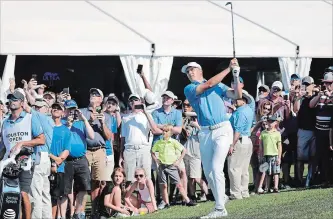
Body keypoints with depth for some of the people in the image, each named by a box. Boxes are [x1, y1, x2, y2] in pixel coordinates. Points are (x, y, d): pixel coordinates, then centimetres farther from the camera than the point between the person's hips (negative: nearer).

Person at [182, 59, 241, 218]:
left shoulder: (218, 85, 11)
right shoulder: (189, 89, 7)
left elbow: (237, 95, 1)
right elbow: (209, 84, -8)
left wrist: (236, 76, -11)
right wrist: (228, 69, -7)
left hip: (222, 129, -3)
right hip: (205, 133, 3)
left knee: (216, 168, -15)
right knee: (208, 172, 5)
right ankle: (221, 198, 24)